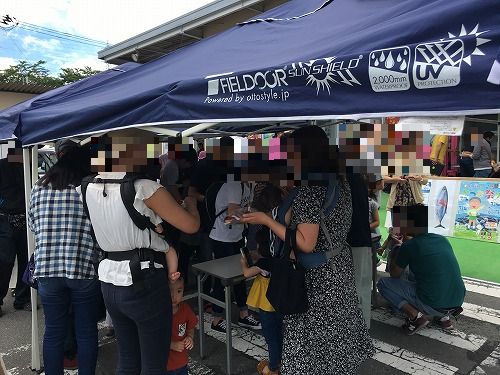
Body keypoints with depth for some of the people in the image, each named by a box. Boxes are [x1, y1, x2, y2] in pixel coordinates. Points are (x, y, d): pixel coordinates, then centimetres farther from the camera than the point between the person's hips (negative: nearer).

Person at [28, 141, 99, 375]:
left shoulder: (40, 187, 4)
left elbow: (32, 225, 15)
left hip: (47, 269, 3)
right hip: (85, 269, -3)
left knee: (53, 332, 15)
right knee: (86, 332, 12)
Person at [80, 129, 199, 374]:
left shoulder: (90, 188, 3)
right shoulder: (144, 188, -16)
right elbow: (191, 225, -11)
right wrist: (190, 202, 9)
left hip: (109, 282, 7)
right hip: (144, 282, -7)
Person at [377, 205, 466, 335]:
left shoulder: (409, 246, -10)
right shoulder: (443, 239, 7)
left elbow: (395, 274, 4)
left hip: (431, 305, -6)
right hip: (458, 302, 7)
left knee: (383, 283, 4)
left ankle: (415, 316, -6)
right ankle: (443, 315, 20)